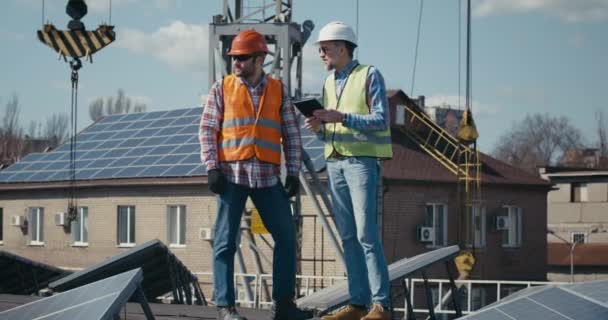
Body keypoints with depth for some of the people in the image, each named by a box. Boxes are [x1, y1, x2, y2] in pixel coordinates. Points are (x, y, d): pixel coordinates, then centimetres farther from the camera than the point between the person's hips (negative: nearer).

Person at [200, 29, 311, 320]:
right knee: (225, 241, -2)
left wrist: (293, 173, 2)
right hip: (231, 175, -2)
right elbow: (207, 130, 1)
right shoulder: (222, 88, 5)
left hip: (267, 177, 2)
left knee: (286, 237, 4)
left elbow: (291, 135, 9)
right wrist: (212, 168, -9)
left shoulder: (278, 91, 10)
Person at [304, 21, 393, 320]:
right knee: (348, 236, 4)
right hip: (335, 162, 7)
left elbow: (381, 121, -12)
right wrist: (319, 128, -6)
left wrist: (341, 118, -22)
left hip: (362, 160, -7)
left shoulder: (369, 75, -4)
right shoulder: (329, 83, 16)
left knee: (366, 234, -12)